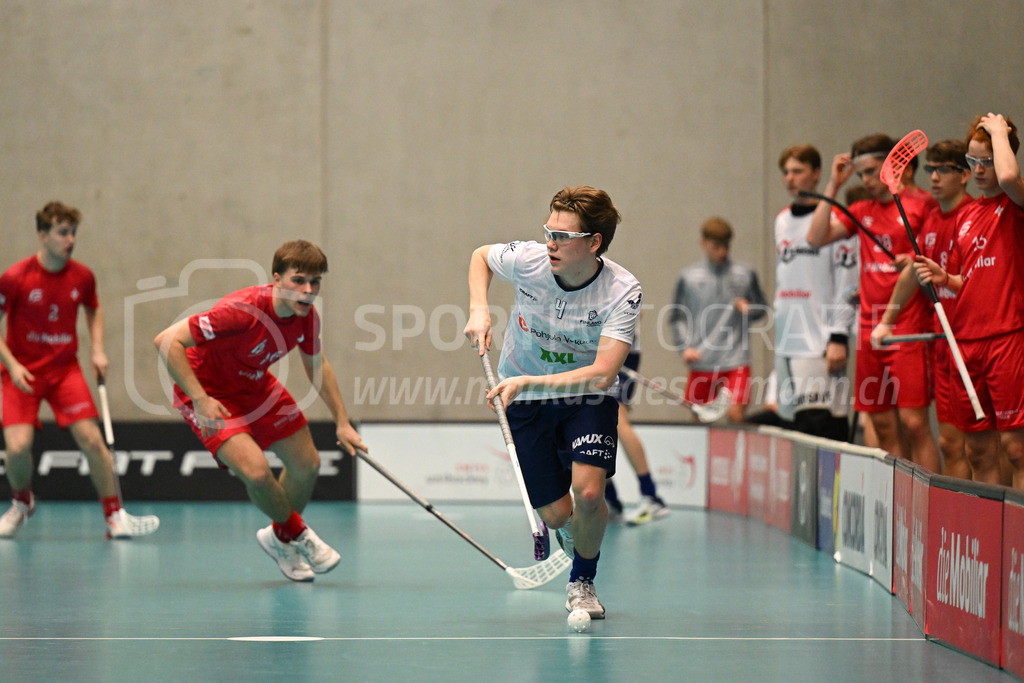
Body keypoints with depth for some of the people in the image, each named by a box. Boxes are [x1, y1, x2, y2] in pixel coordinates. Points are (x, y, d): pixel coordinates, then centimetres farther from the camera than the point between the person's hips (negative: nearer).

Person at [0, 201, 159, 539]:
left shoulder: (82, 276, -2)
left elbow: (94, 310, 19)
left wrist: (97, 349, 5)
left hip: (65, 369, 3)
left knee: (92, 438, -11)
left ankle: (116, 517, -2)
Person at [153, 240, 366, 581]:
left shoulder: (307, 316, -13)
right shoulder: (241, 311, -37)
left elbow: (317, 365, 9)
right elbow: (167, 341, -36)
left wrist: (342, 422, 9)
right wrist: (200, 399, -40)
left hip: (255, 386, 7)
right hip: (209, 393, -7)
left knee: (307, 464, 10)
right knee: (255, 470, -25)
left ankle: (281, 536, 40)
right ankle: (295, 532, 7)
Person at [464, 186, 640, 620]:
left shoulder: (623, 291, -25)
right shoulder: (527, 260, -19)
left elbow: (602, 373, -32)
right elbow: (481, 256, 6)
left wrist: (527, 381, -39)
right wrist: (479, 309, -11)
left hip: (586, 397, -1)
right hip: (524, 402, 1)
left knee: (588, 493, -24)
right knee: (556, 514, -5)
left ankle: (582, 583, 6)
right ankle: (570, 534, 36)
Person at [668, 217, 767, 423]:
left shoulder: (745, 274, 5)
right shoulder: (688, 277, 5)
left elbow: (761, 308, 13)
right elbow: (676, 317, 9)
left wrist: (748, 309, -9)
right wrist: (684, 347, -4)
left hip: (736, 362, -1)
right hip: (701, 364, 1)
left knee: (735, 414, -14)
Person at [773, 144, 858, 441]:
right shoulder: (782, 221, 17)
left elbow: (848, 285, -8)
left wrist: (839, 337, -13)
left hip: (820, 342, -7)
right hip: (786, 342, 7)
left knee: (822, 423, -15)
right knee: (796, 423, 5)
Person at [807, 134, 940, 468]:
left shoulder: (920, 206, -4)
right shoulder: (861, 211, 15)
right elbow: (816, 237, 7)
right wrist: (833, 185, 6)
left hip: (909, 330, -6)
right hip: (870, 329, 6)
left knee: (913, 421, -11)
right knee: (884, 425, 6)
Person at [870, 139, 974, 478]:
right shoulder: (932, 221, 15)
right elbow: (911, 275, 26)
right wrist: (886, 320, 28)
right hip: (941, 337, 8)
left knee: (974, 442, -8)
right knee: (949, 442, 8)